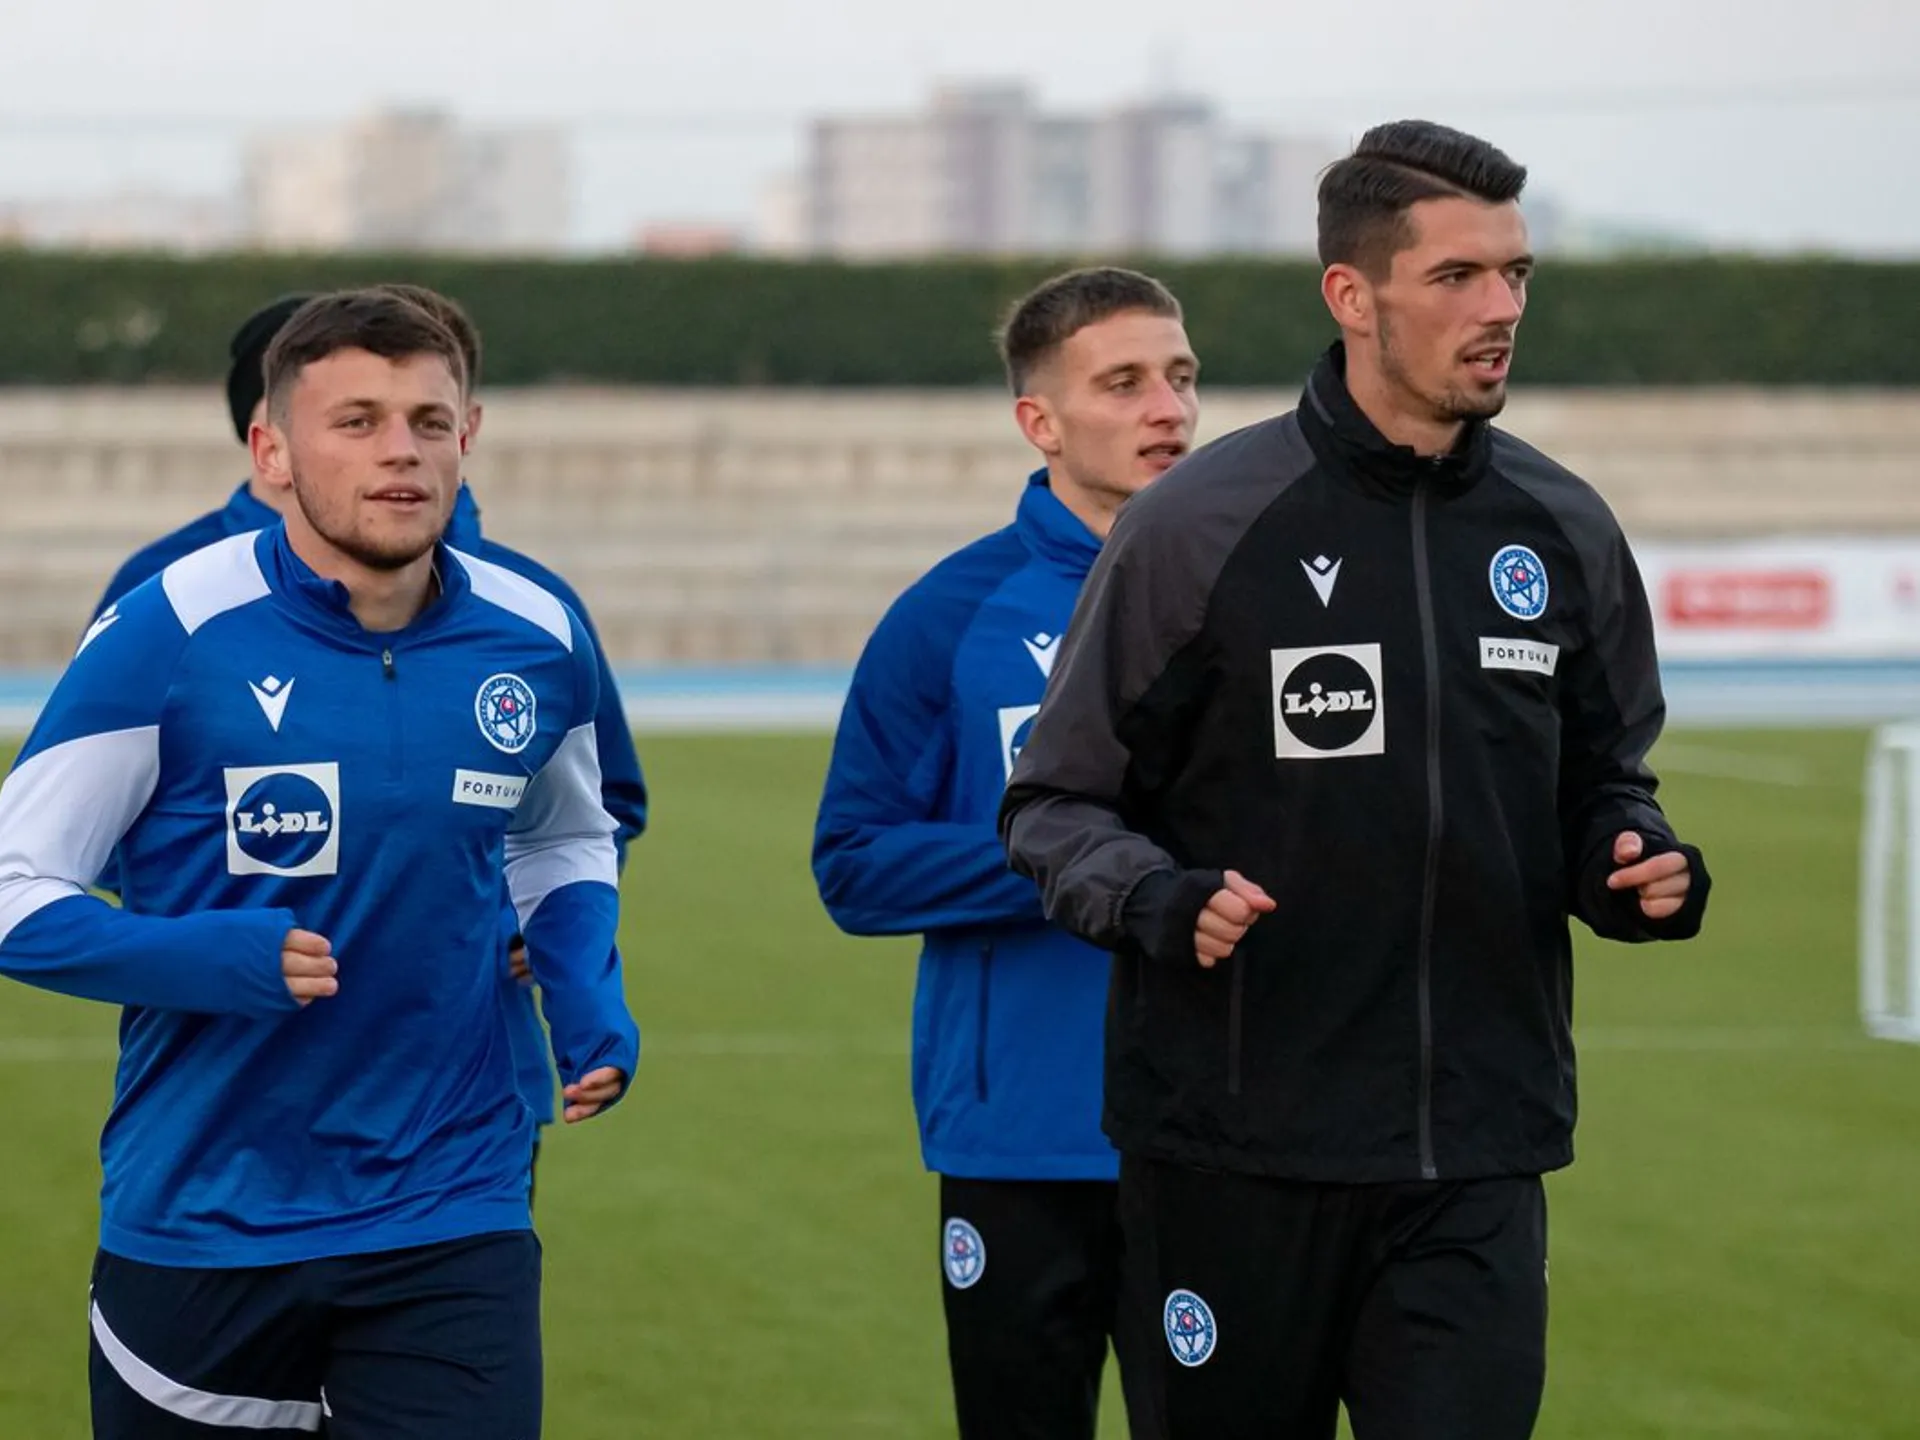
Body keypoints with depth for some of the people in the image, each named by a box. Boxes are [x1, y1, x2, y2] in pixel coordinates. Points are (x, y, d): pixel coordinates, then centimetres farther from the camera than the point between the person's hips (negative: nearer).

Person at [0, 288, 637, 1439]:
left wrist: (590, 996, 3)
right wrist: (216, 960, -26)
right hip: (197, 1231, -2)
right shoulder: (167, 633, -12)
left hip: (454, 1221, 2)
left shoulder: (539, 642, 1)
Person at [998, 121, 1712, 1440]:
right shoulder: (1203, 523, -5)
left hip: (1476, 1167, 3)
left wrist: (1641, 861, -3)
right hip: (1237, 1152, -2)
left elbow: (1602, 781, 19)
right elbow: (1057, 804, 0)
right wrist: (1160, 903, -19)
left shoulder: (1564, 531, 7)